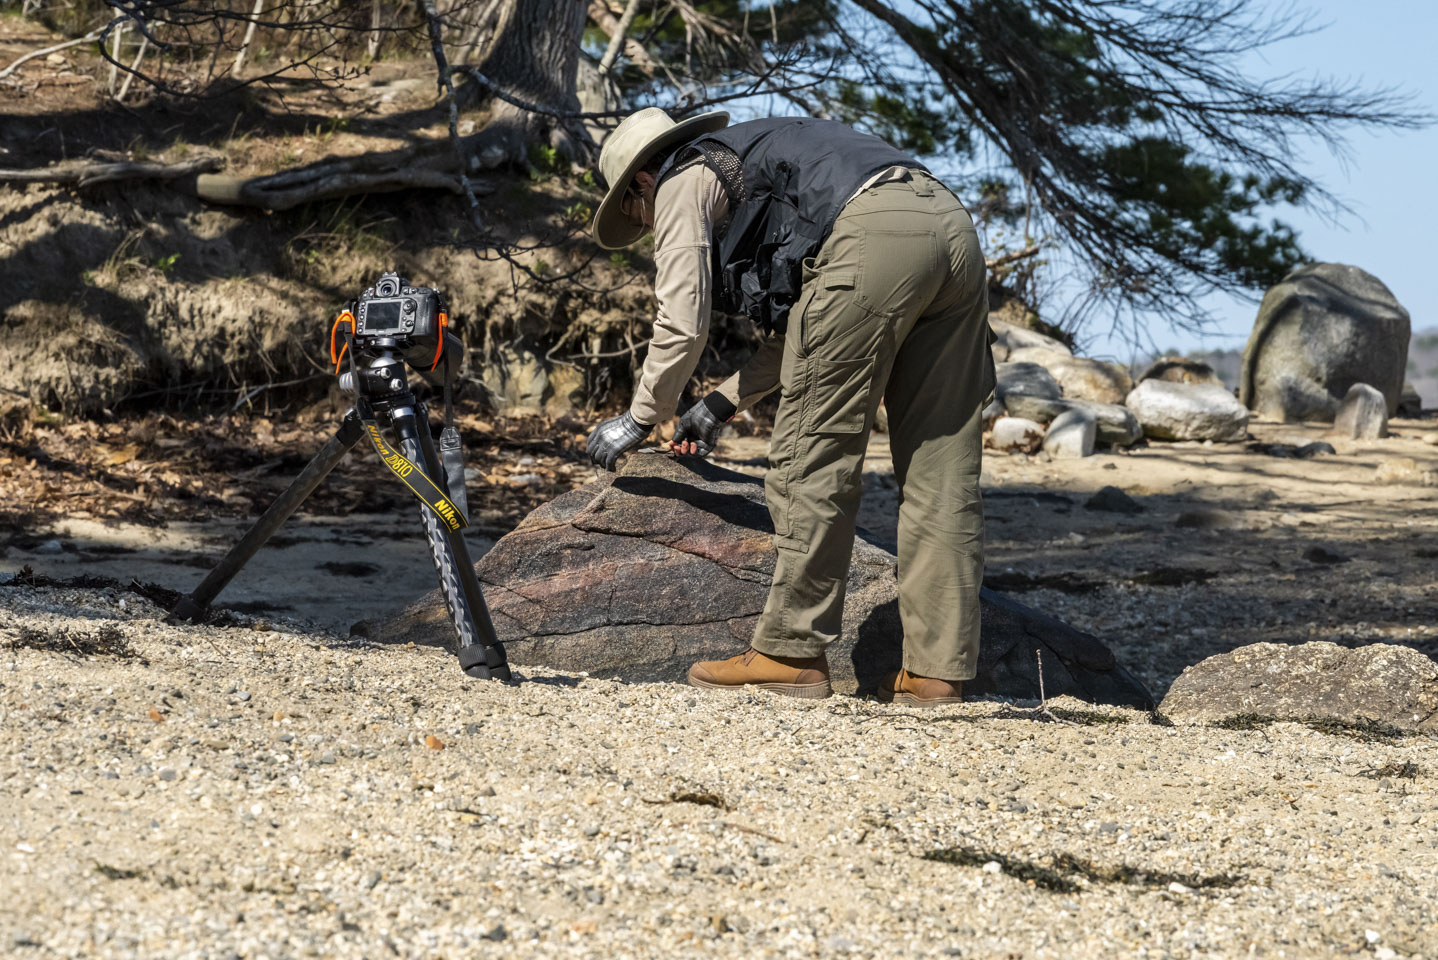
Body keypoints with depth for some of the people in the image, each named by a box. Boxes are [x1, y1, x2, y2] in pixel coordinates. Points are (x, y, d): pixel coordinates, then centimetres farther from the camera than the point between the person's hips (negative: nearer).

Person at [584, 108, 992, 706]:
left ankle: (790, 653, 3)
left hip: (871, 240, -8)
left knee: (812, 455, 0)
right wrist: (723, 404, 45)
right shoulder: (755, 167, 40)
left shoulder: (681, 181, 15)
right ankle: (937, 668, 6)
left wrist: (639, 420, 22)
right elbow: (797, 326, 41)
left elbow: (682, 325, 8)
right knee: (939, 470, 6)